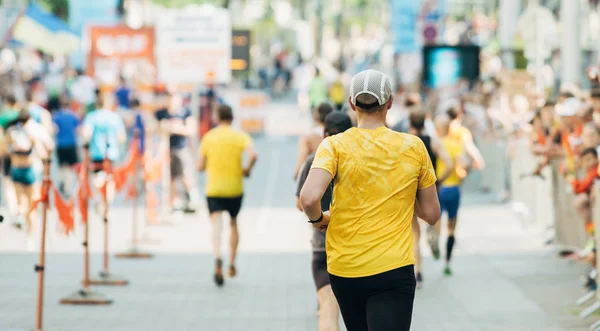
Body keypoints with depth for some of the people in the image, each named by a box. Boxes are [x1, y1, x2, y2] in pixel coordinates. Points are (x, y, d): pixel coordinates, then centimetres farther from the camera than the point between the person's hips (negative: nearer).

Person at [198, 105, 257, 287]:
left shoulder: (208, 137, 3)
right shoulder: (240, 136, -2)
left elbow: (201, 166, 4)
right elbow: (253, 155, -20)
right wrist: (247, 169, -2)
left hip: (213, 188, -1)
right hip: (235, 188, 1)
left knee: (216, 225, -10)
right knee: (234, 224, 20)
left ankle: (217, 258, -36)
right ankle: (232, 264, 24)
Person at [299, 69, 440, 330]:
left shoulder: (334, 146, -4)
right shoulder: (413, 147, 0)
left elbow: (309, 199, -19)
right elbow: (431, 214, 6)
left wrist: (318, 219, 2)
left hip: (343, 270, 2)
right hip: (393, 270, -2)